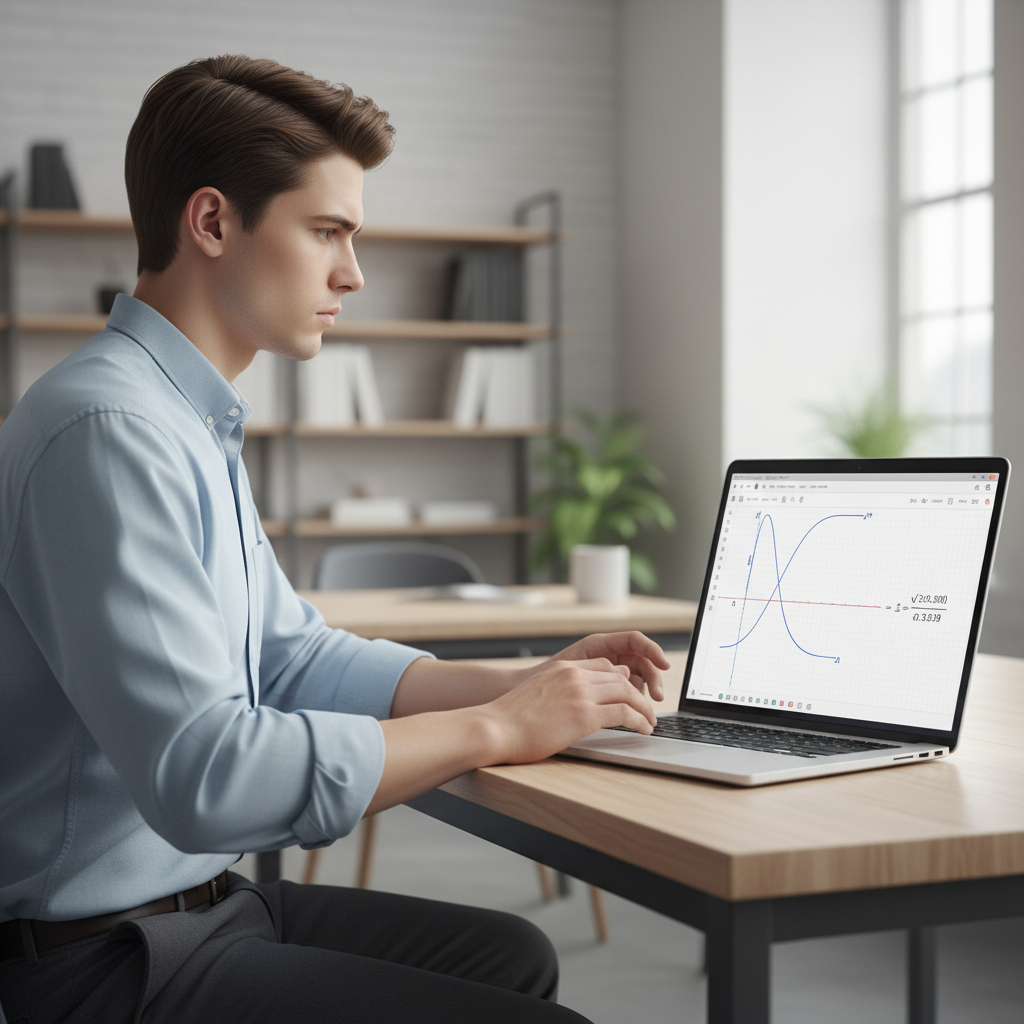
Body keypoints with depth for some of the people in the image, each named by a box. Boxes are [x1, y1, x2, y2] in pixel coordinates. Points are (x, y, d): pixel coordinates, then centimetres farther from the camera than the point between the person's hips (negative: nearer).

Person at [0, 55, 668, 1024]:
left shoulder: (191, 424, 12)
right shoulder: (108, 430, -23)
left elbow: (289, 657, 16)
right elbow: (198, 775, -31)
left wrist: (530, 683, 4)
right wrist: (495, 728, -20)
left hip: (197, 899, 10)